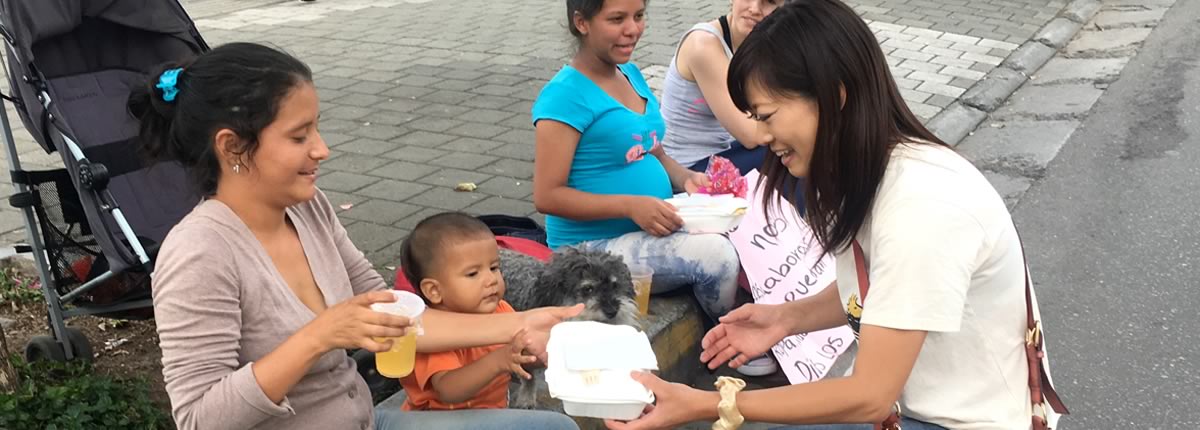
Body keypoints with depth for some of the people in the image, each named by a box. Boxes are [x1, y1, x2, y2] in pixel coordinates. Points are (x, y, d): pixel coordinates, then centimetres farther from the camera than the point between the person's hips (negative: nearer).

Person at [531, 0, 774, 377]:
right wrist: (631, 206, -26)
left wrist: (685, 178, -4)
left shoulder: (631, 74, 8)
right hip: (596, 247, -8)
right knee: (715, 255, -25)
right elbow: (547, 196, -19)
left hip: (652, 228, 8)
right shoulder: (565, 96, -17)